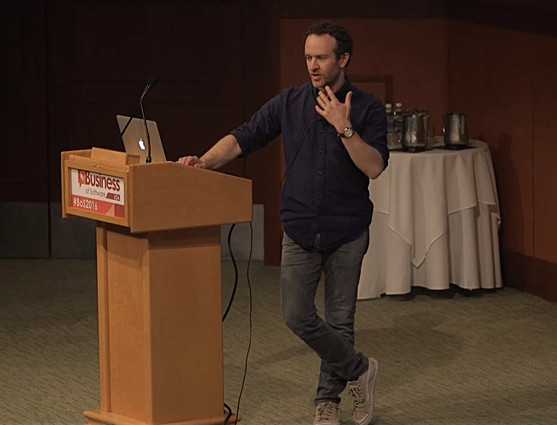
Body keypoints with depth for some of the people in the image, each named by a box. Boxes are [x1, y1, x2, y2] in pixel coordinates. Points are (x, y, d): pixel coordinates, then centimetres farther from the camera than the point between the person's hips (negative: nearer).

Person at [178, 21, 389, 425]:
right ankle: (358, 369, 18)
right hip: (300, 229, 2)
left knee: (339, 319, 6)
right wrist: (206, 161, -20)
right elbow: (243, 137, -3)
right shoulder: (290, 102, 1)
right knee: (298, 316, -3)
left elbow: (374, 167, -15)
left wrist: (345, 128, -27)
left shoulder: (368, 108, -6)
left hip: (347, 232, -2)